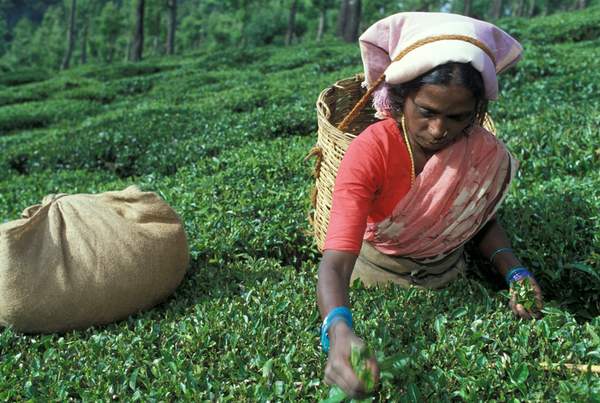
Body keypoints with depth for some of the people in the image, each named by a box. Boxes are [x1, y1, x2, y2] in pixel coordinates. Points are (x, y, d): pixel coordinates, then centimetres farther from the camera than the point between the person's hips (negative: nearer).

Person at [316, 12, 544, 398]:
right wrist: (340, 333, -63)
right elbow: (335, 264, -43)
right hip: (378, 271, -3)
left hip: (447, 272, 3)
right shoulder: (370, 152, -33)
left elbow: (483, 221, 3)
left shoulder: (484, 152, -20)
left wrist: (515, 272, -17)